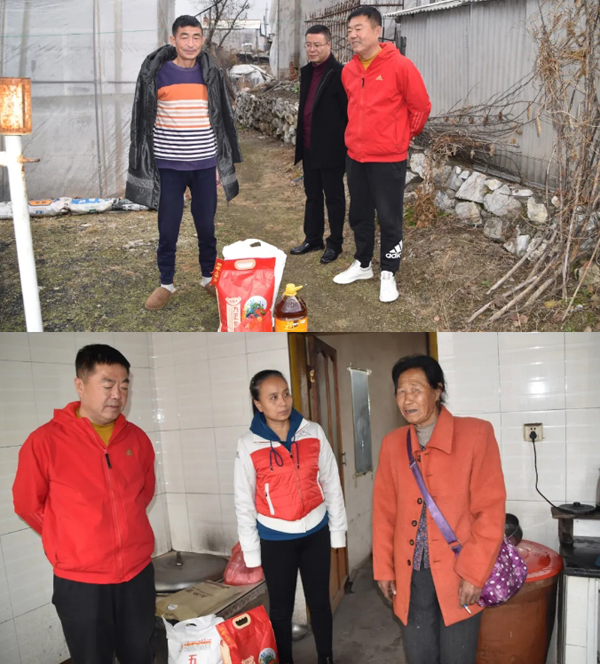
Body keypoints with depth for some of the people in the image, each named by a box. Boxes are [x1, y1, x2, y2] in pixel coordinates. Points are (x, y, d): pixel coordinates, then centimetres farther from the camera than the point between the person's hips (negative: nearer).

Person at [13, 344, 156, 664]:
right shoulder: (45, 441, -14)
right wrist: (71, 545, 6)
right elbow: (27, 505, -2)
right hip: (81, 582, -3)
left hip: (138, 573, 4)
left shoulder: (137, 439, -1)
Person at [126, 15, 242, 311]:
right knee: (168, 228, 5)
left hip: (205, 165, 1)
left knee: (206, 225, 10)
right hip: (168, 166, -1)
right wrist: (144, 163, 0)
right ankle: (166, 283, 20)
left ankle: (209, 276, 28)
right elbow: (144, 120, 2)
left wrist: (222, 163, 6)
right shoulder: (156, 72, -3)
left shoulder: (211, 73, 3)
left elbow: (222, 119, 9)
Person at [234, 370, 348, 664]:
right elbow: (244, 502, -4)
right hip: (275, 539, -2)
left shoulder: (313, 433, -5)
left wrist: (337, 529, 5)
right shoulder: (248, 444, -10)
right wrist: (250, 550, -1)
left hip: (315, 533, 2)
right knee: (281, 609, 11)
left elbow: (331, 484, 2)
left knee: (320, 602, 15)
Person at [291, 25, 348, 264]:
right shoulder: (306, 72, 11)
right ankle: (312, 239, 26)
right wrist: (301, 142, 17)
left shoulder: (339, 74, -13)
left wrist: (346, 145, -15)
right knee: (312, 195, 15)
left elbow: (348, 113, -14)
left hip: (331, 149, -8)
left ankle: (335, 244, 15)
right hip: (309, 148, 8)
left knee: (334, 197, 4)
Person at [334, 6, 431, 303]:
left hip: (388, 158, -6)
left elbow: (421, 106, -5)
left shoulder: (400, 66, -13)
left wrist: (403, 136, 5)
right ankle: (362, 264, 32)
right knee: (359, 215, 15)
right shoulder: (348, 70, 5)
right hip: (355, 156, 6)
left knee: (389, 219, 2)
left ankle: (388, 274, 15)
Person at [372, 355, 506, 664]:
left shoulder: (476, 434, -8)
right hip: (409, 576, 4)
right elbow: (384, 512, 9)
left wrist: (473, 573, -12)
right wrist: (383, 568, 7)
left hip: (458, 576, -3)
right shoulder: (392, 444, 3)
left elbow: (491, 510, -9)